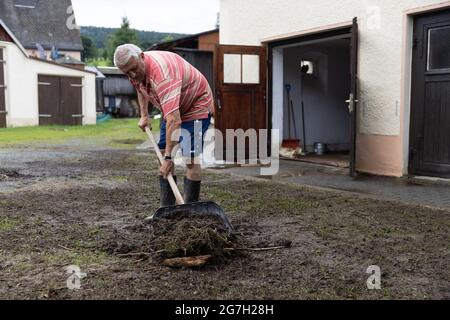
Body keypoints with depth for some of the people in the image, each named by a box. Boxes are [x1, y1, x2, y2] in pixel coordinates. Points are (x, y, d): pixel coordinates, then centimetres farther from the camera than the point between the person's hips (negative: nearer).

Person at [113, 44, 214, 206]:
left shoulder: (162, 73, -39)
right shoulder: (136, 72, -11)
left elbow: (174, 119, -46)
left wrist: (168, 156, -47)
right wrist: (144, 115, 9)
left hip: (197, 106, -9)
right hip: (174, 109, 9)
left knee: (190, 159, -16)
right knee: (162, 153, 4)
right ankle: (167, 208, 9)